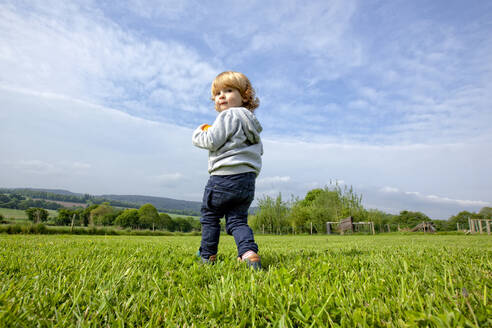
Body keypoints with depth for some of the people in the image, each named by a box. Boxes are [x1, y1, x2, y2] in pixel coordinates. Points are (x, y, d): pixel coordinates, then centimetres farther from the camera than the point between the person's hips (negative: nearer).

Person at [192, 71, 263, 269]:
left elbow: (212, 141, -15)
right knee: (237, 220, 10)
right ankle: (249, 252, -9)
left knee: (210, 216, 11)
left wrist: (198, 134, 5)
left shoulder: (228, 115, -8)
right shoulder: (252, 122, 19)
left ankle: (208, 255, 20)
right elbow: (259, 150, 27)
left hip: (224, 177, -7)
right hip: (248, 179, 8)